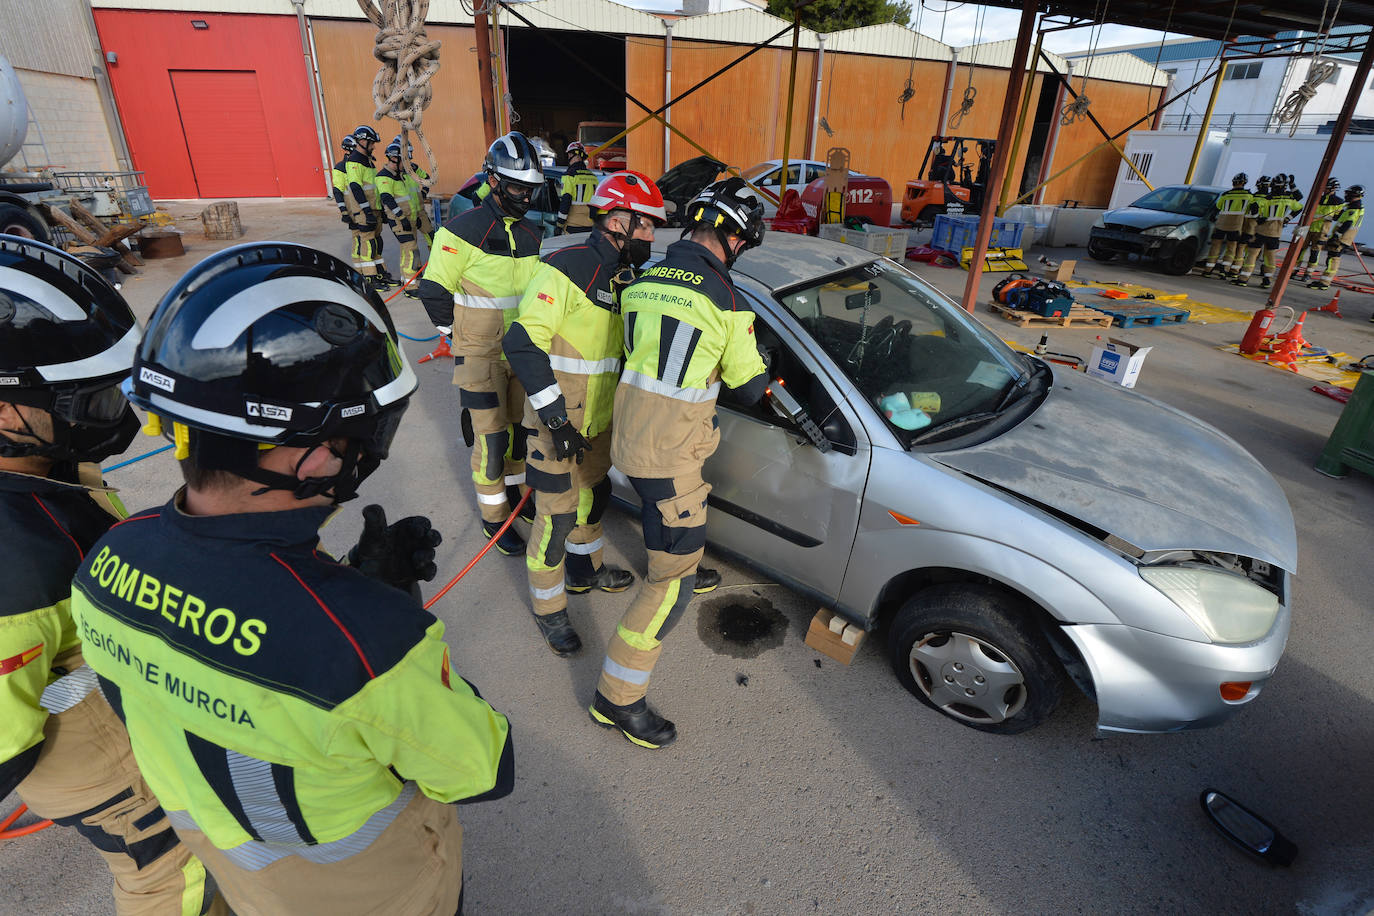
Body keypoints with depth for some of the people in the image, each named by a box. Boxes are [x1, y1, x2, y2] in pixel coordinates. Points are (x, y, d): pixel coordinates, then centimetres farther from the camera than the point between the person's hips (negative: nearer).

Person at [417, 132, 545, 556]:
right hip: (480, 354, -6)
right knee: (491, 437, -2)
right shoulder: (461, 231, -14)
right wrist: (457, 336, -1)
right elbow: (434, 291, -8)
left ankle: (514, 489, 36)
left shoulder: (531, 234, 7)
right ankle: (494, 515, 13)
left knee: (518, 425, 16)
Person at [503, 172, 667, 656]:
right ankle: (548, 607, 21)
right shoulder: (566, 268, -19)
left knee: (594, 495, 23)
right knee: (557, 515, 1)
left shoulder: (625, 276, 8)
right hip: (556, 421, -8)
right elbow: (521, 343, -23)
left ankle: (584, 570, 47)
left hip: (599, 420, 9)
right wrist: (556, 416, -24)